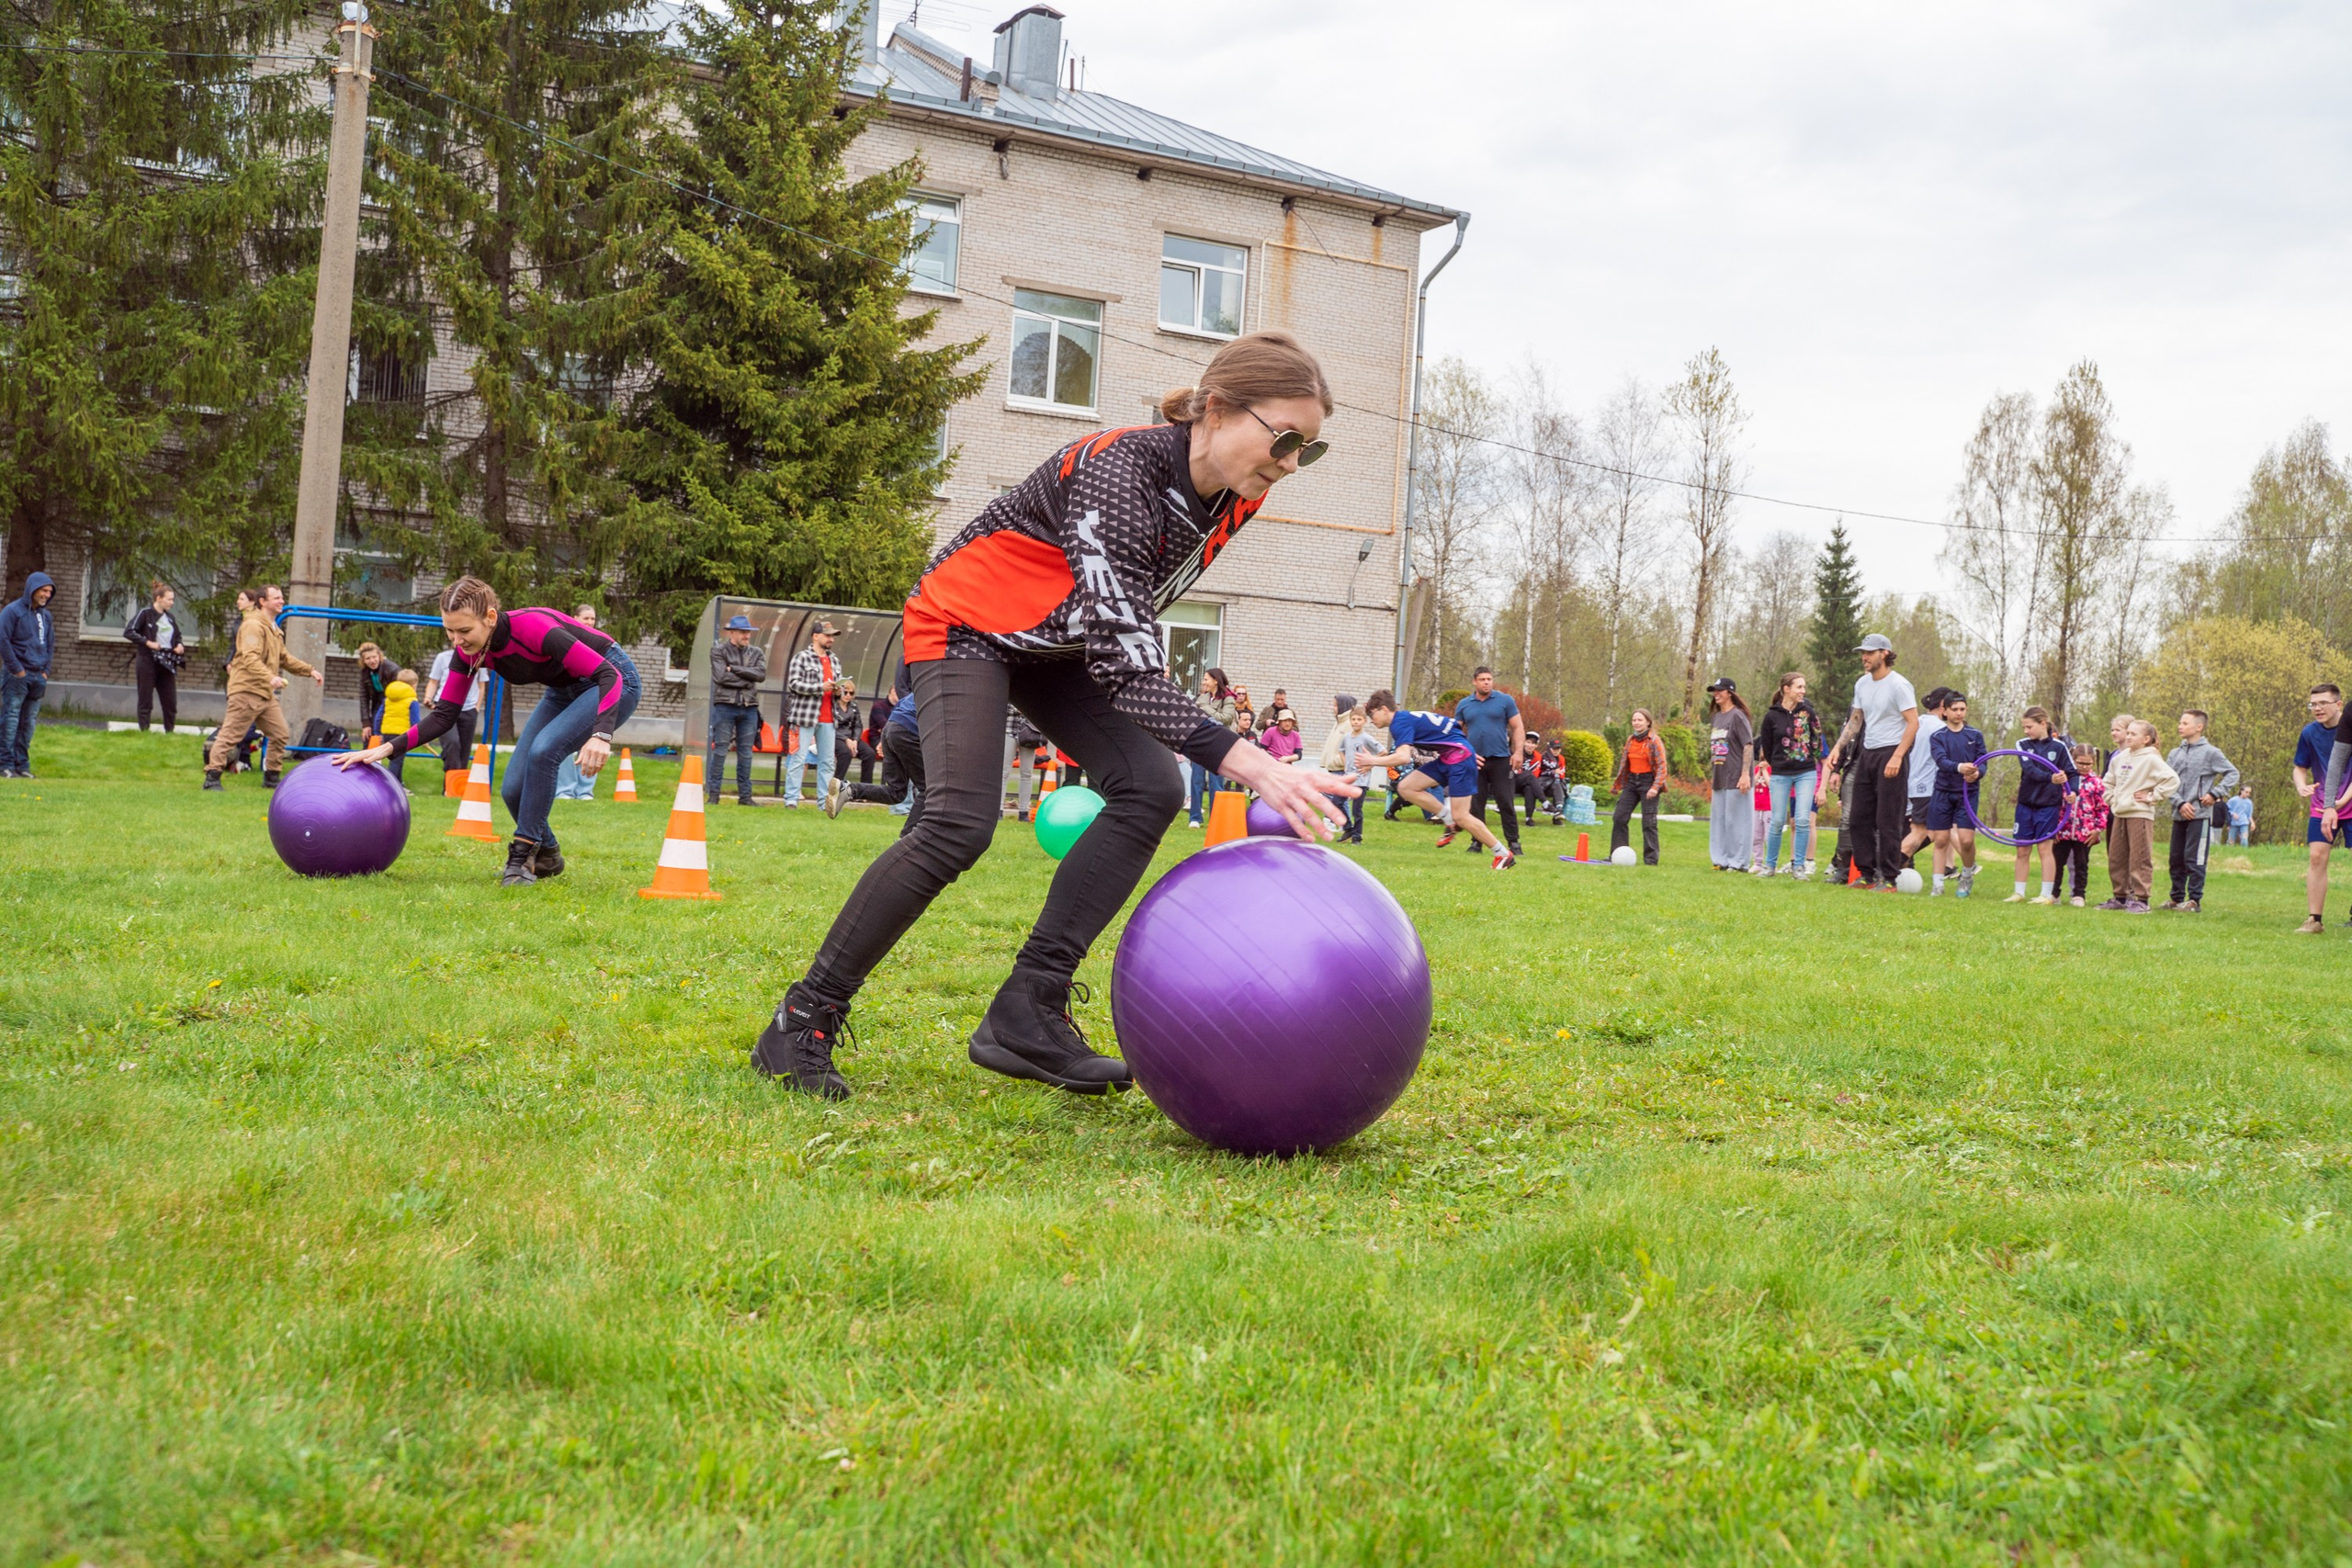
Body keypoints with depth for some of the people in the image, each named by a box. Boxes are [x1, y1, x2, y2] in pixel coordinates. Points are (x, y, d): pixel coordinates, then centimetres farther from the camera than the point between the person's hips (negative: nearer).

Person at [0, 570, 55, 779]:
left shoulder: (46, 615, 15)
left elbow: (50, 645, 21)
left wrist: (46, 670, 10)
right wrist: (17, 669, -12)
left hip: (38, 677, 6)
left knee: (29, 722, 7)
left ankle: (22, 765, 11)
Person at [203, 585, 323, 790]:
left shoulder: (274, 629, 20)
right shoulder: (254, 625, -13)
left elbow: (284, 658, 29)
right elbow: (250, 658, -25)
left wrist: (310, 671, 22)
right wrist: (270, 677, -38)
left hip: (266, 693, 9)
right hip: (246, 690, -9)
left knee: (281, 736, 9)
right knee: (230, 735, -6)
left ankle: (271, 777, 20)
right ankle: (212, 777, -2)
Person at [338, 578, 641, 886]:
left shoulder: (532, 628, -34)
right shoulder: (468, 650, -13)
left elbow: (610, 675, -36)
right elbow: (444, 715, -5)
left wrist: (601, 735, -49)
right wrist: (388, 748, -17)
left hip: (611, 682, -7)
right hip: (564, 691, 7)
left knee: (543, 750, -30)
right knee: (513, 788, -5)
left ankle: (523, 856, -15)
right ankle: (546, 857, 21)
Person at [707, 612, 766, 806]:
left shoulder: (757, 653, 13)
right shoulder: (719, 651, 2)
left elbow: (761, 674, -6)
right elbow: (721, 676, -12)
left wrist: (734, 669, -9)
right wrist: (747, 679, -7)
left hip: (749, 708, 4)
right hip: (725, 705, -3)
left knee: (746, 753, 6)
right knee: (720, 750, -3)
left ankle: (745, 796, 11)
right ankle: (712, 795, 1)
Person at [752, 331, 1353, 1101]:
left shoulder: (1237, 495, -10)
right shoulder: (1118, 469, -35)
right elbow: (1125, 660, -43)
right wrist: (1246, 762, -52)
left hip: (1053, 645, 8)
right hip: (967, 623, -8)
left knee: (1149, 787, -14)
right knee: (960, 823, -24)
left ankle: (1027, 1014, -13)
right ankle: (802, 1023, -9)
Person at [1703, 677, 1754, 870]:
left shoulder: (1737, 716, -7)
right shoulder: (1715, 718, 16)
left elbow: (1749, 746, -13)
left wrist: (1745, 774, -19)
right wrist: (1712, 776, 20)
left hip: (1736, 780, -8)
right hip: (1720, 780, 8)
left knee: (1736, 820, -5)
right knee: (1718, 821, 9)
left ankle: (1738, 862, 0)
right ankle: (1722, 860, 16)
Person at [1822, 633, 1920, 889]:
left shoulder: (1898, 685, -10)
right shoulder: (1862, 684, 12)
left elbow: (1913, 723, -14)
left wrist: (1897, 757, -21)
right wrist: (1838, 747, 11)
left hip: (1891, 755, -8)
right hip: (1866, 755, 8)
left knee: (1887, 821, -5)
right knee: (1858, 818, 8)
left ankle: (1889, 878, 1)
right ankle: (1868, 874, 16)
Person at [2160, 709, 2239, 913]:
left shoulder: (2210, 752, -3)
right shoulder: (2174, 754, 10)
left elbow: (2232, 773, -1)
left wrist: (2215, 794, -9)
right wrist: (2180, 803, -8)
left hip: (2200, 814, -6)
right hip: (2179, 814, 6)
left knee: (2195, 859, -6)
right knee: (2175, 858, 10)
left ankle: (2195, 900, -1)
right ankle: (2177, 898, 20)